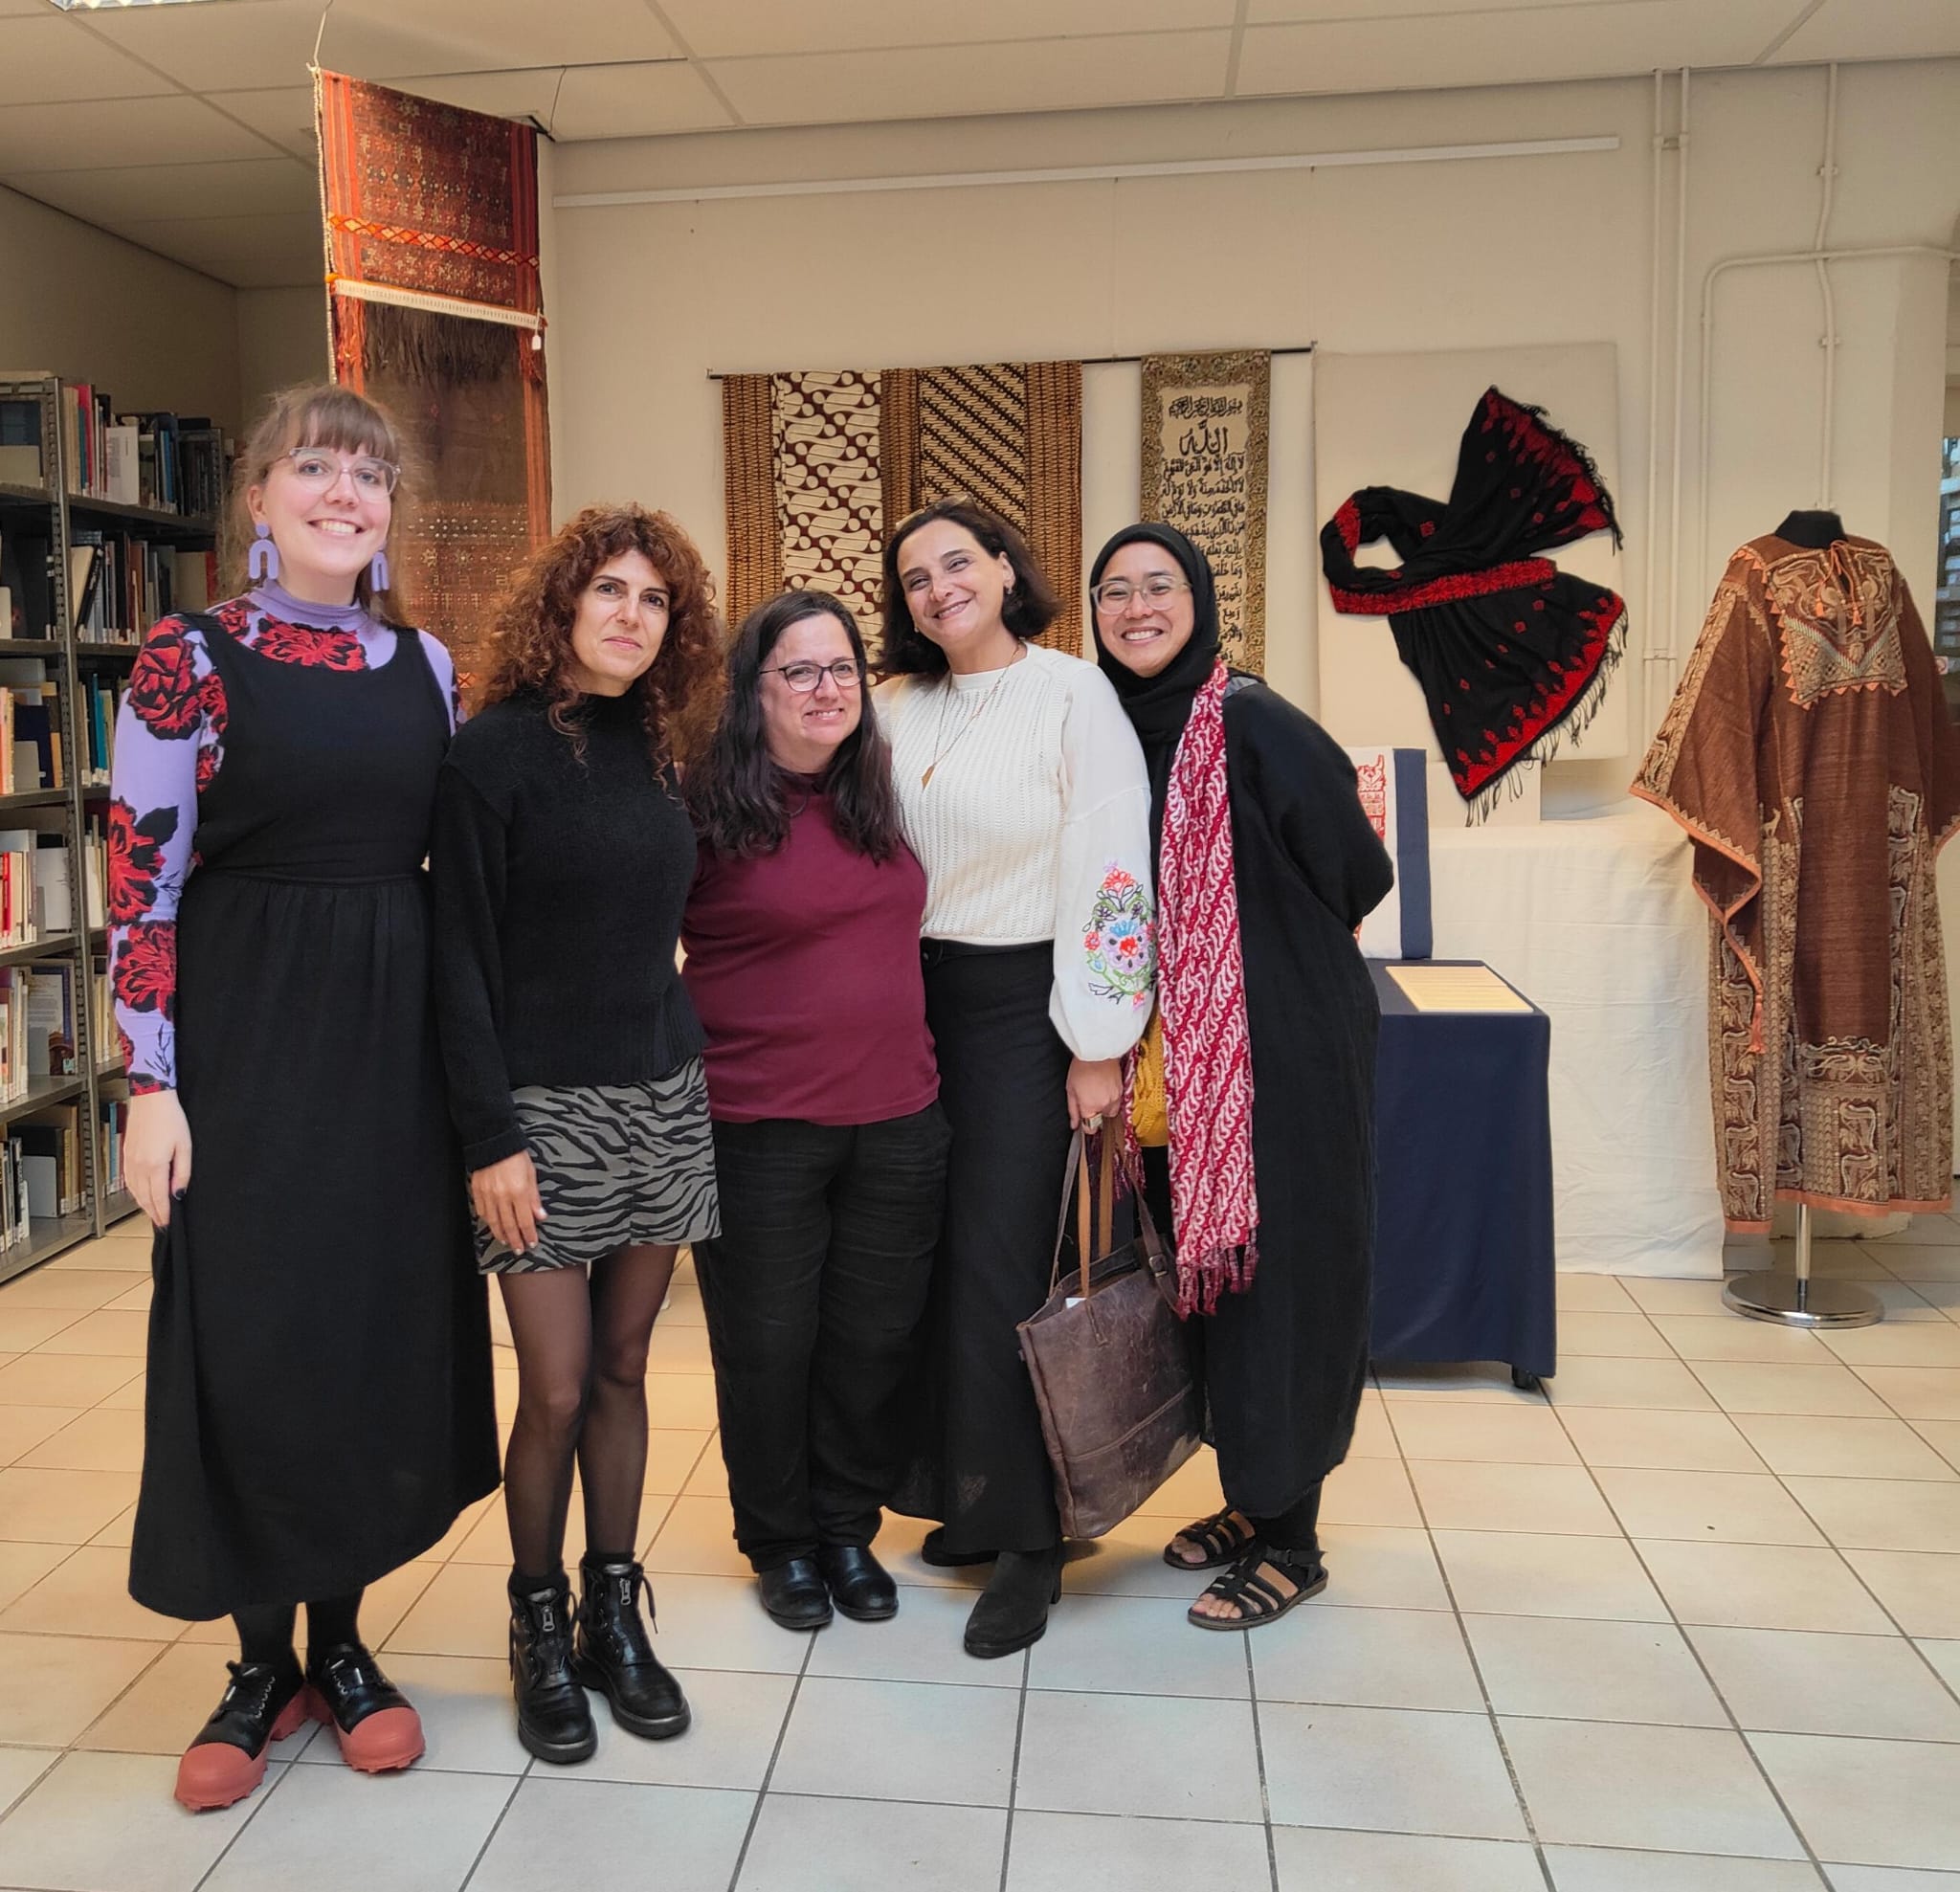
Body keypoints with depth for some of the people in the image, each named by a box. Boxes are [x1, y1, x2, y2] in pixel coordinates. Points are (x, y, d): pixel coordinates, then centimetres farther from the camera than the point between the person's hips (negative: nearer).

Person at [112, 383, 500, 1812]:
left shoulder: (427, 663, 8)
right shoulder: (190, 657, -4)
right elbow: (142, 879, -6)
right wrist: (151, 1081, -10)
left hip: (396, 1035, 4)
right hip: (246, 1035, -4)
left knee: (383, 1327, 9)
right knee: (249, 1337, 3)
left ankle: (341, 1643, 28)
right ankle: (264, 1664, 24)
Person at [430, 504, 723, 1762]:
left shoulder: (655, 753, 9)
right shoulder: (499, 750, -9)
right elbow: (463, 959, -10)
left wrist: (683, 1065, 9)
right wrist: (489, 1139, -14)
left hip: (661, 1099, 5)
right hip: (547, 1108, -5)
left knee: (623, 1371, 13)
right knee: (557, 1389, 1)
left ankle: (615, 1614, 27)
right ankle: (540, 1627, 23)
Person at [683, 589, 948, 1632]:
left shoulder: (881, 800, 7)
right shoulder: (704, 805, -10)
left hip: (898, 1120, 5)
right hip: (760, 1128, -4)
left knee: (872, 1339, 13)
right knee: (767, 1347, 10)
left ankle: (848, 1527, 33)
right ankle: (780, 1541, 31)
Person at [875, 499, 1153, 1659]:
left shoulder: (1074, 694, -6)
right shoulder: (898, 709, 10)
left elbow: (1115, 871, -11)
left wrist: (1099, 1043, -14)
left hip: (1022, 1006, -5)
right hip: (919, 1001, 5)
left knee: (997, 1264, -5)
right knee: (932, 1253, 8)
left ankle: (1030, 1539, 10)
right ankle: (972, 1494, 26)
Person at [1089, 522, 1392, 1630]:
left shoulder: (1256, 726, -16)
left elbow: (1360, 879, -12)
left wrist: (1272, 954, 1)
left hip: (1286, 1043, -7)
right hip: (1181, 1052, 7)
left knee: (1279, 1270, 2)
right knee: (1207, 1265, 15)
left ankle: (1293, 1544, 18)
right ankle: (1255, 1501, 33)